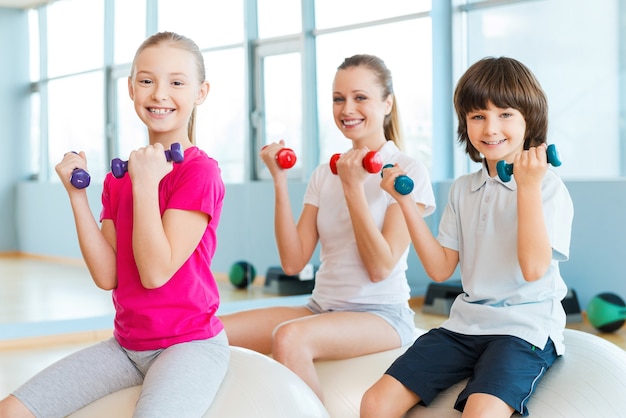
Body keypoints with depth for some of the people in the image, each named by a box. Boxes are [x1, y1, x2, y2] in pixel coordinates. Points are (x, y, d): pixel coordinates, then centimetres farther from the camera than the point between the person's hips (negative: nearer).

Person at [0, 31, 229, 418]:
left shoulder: (200, 172, -11)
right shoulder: (119, 177, 9)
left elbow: (156, 272, -19)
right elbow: (107, 276, -1)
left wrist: (145, 183, -19)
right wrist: (77, 195, -6)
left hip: (189, 343, -6)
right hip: (126, 345, 6)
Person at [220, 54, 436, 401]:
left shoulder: (408, 170, -5)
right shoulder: (324, 175, 10)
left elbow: (381, 268, -13)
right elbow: (293, 262, 1)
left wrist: (353, 187, -17)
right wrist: (279, 181, -5)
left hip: (382, 315, -5)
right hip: (321, 307, 6)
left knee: (290, 337, -35)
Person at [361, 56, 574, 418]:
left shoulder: (547, 185, -5)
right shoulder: (463, 189, 13)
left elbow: (534, 268, -17)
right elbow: (441, 268, 8)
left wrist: (527, 186, -20)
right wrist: (406, 202, 3)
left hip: (524, 329, -5)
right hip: (464, 324, 6)